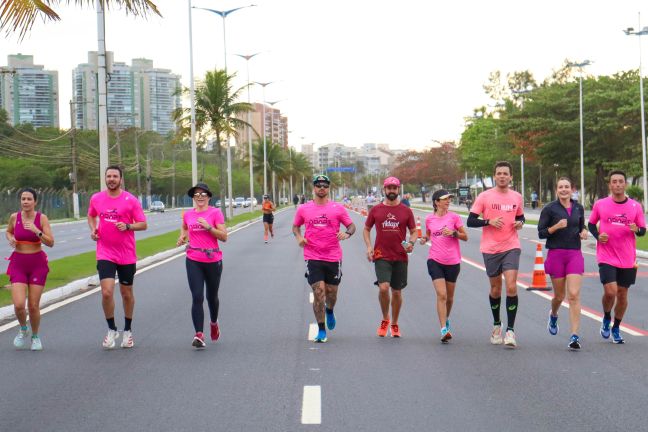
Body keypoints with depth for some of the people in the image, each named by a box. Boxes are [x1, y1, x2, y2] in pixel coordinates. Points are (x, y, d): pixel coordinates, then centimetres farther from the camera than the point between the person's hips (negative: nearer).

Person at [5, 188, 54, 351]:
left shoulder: (42, 218, -7)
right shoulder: (14, 217, -2)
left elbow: (50, 243, -12)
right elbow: (8, 231, 19)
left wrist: (36, 231, -25)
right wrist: (10, 238, -3)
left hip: (37, 264, -1)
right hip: (18, 263, 1)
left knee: (33, 306, 0)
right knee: (18, 304, -13)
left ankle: (35, 336, 25)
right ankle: (23, 329, 19)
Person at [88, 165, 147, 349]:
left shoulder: (131, 200, -5)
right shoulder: (96, 198, 3)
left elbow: (143, 224, -3)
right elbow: (91, 215, 23)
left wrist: (127, 226, -21)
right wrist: (93, 229, 5)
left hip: (127, 255, -1)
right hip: (105, 254, 1)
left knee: (127, 294, 11)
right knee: (106, 292, -13)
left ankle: (127, 331, 29)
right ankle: (112, 330, 7)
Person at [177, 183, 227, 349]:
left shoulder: (215, 213, -5)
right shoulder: (188, 215, 6)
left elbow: (224, 237, -9)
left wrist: (208, 227, -20)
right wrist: (182, 237, 8)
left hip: (213, 260, -1)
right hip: (193, 261, 1)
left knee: (211, 296, 15)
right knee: (197, 297, -10)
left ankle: (214, 323, 43)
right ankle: (199, 335, -14)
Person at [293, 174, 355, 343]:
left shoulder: (338, 208, 2)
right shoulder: (303, 209, 5)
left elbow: (351, 225, 8)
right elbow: (295, 226, 19)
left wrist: (347, 234, -14)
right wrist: (298, 237, -1)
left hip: (333, 257, 1)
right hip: (312, 257, -1)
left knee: (331, 292, 10)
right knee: (318, 292, -9)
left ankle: (329, 311, 46)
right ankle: (321, 330, 1)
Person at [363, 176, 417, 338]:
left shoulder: (406, 211, 5)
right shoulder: (376, 210, 4)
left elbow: (414, 231, 11)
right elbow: (366, 229, 14)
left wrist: (411, 243, -11)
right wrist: (368, 246, -1)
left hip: (400, 257, 1)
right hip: (381, 256, -1)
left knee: (397, 291, 9)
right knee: (383, 287, -19)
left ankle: (394, 324, 25)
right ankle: (385, 319, 5)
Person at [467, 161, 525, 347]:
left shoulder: (517, 197, 6)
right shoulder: (484, 196, -3)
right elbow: (470, 221, -3)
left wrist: (520, 223, -1)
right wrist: (489, 222, -17)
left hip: (511, 247, 1)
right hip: (490, 249, 0)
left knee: (511, 287, -14)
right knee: (495, 289, 11)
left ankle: (510, 330, -9)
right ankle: (496, 325, 33)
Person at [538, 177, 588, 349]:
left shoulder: (578, 208, 9)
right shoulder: (549, 209, -2)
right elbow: (541, 232, -3)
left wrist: (584, 232, 2)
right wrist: (556, 227, -18)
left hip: (575, 254, 2)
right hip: (556, 254, -2)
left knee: (574, 295, -11)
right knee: (559, 296, 9)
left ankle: (575, 336, -11)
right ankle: (553, 315, 44)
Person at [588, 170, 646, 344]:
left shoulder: (636, 206, 1)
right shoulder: (600, 205, -1)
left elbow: (643, 230, 7)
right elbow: (591, 223, 12)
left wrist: (637, 230, -16)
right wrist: (598, 236, -7)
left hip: (628, 259, 2)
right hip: (606, 257, -2)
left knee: (622, 293, 9)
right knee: (610, 291, -15)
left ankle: (616, 328, 28)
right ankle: (606, 319, 16)